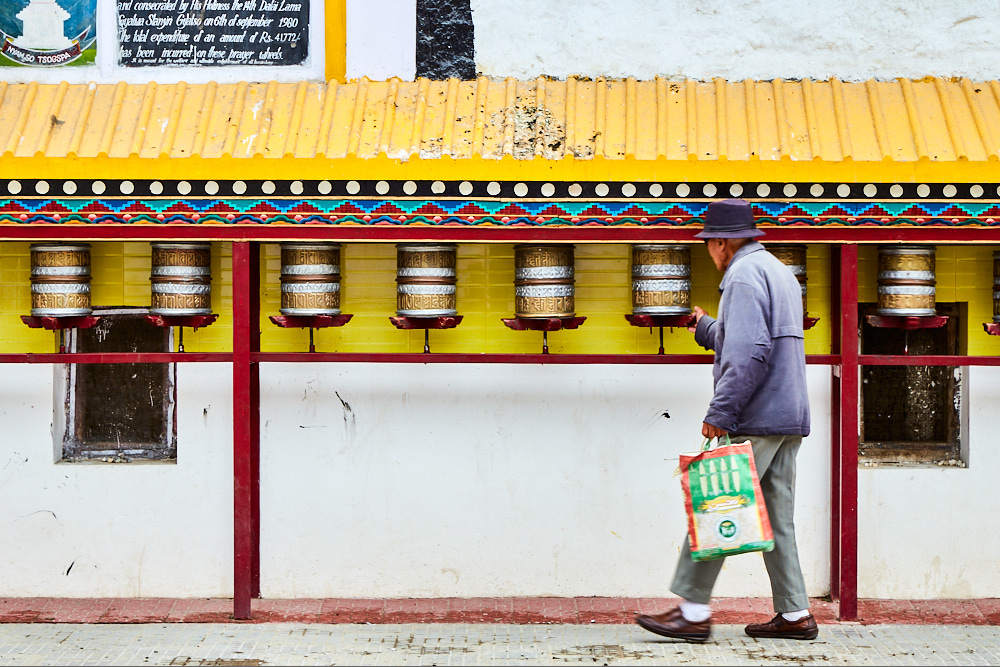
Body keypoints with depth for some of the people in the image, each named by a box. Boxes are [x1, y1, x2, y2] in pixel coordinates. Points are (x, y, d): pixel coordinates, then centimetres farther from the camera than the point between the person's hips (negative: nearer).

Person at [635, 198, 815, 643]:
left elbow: (748, 354, -22)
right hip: (789, 419, 10)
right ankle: (794, 614, 12)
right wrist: (708, 330, 44)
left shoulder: (744, 275, -10)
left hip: (755, 420, -10)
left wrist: (720, 413, -21)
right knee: (776, 518, 11)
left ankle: (693, 611, -6)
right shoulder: (780, 271, 21)